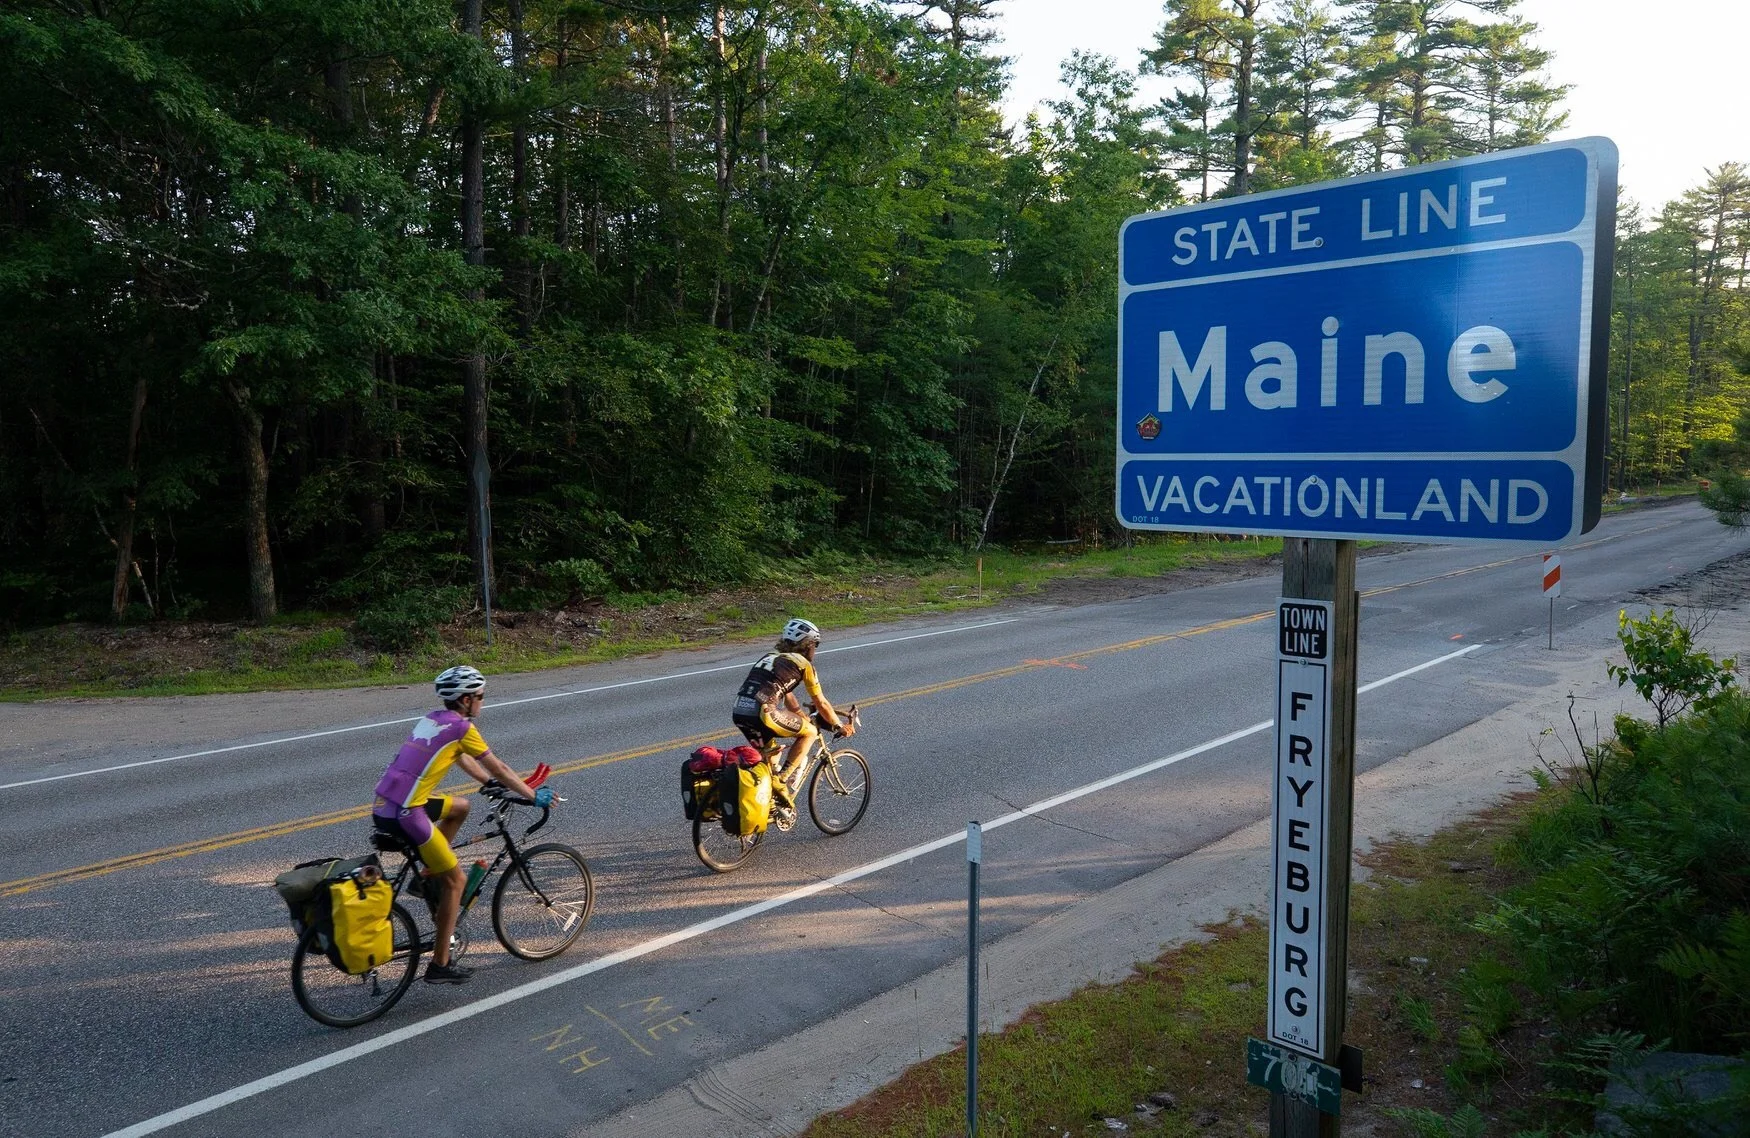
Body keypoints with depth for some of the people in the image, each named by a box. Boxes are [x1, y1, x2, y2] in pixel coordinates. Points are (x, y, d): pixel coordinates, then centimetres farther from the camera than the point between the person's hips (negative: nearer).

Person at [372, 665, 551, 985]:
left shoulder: (432, 720, 17)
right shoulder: (461, 727, -7)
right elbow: (498, 768, 0)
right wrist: (534, 796, 12)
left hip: (383, 808, 8)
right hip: (405, 816, -8)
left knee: (460, 807, 28)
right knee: (456, 880, 4)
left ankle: (429, 876, 23)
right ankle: (440, 965, 8)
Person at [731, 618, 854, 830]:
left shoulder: (770, 656, 30)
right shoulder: (802, 663, 9)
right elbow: (821, 704, 14)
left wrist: (804, 720, 48)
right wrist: (840, 726, 28)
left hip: (739, 713, 8)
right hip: (761, 713, -8)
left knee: (770, 753, 30)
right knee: (810, 732, 10)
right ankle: (781, 780, 3)